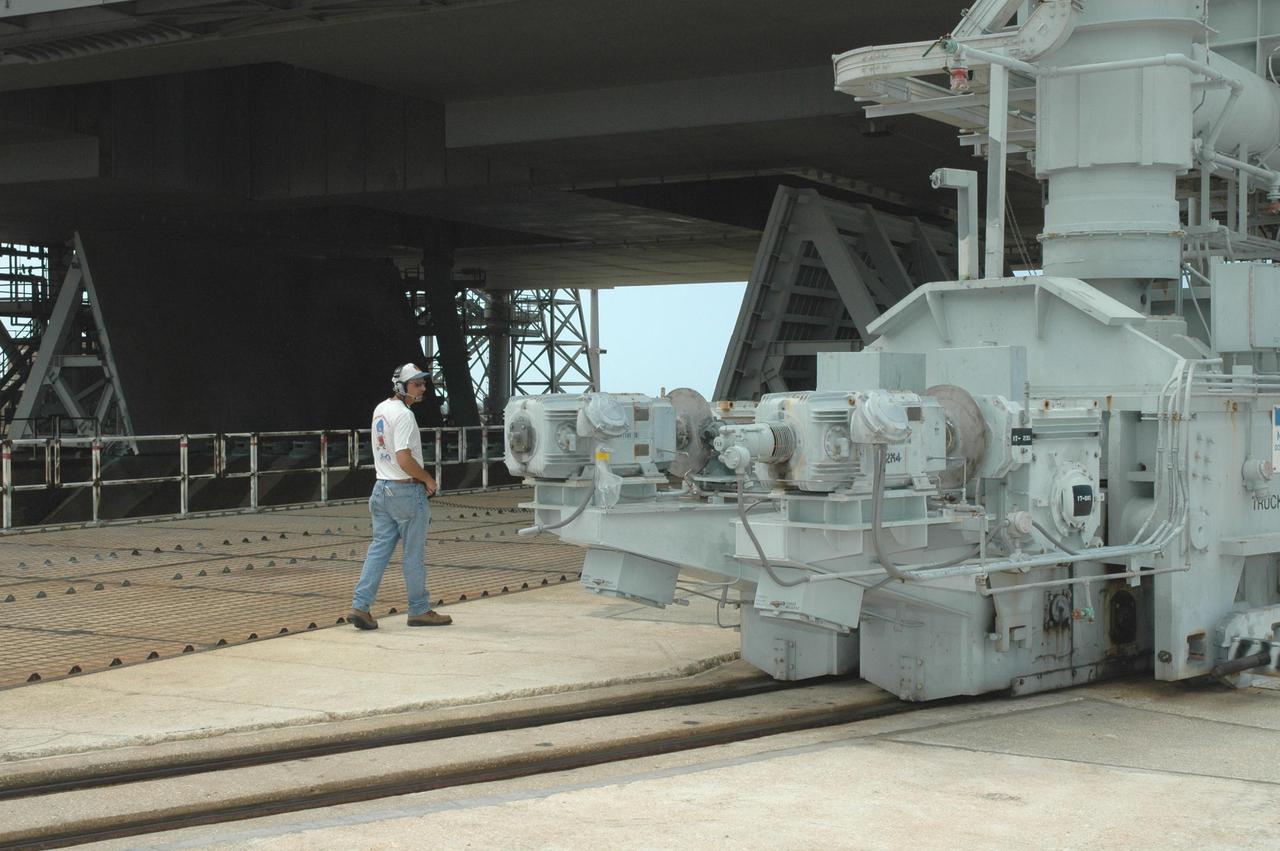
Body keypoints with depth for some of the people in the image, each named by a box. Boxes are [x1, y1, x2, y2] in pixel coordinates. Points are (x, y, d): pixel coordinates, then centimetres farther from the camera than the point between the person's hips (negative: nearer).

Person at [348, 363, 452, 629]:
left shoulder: (380, 410, 11)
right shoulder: (404, 415, -18)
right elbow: (404, 459, -24)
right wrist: (428, 479, -11)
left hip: (381, 488, 8)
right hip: (407, 490, -8)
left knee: (379, 547, 8)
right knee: (414, 552, 3)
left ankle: (360, 605, 0)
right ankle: (419, 610, 12)